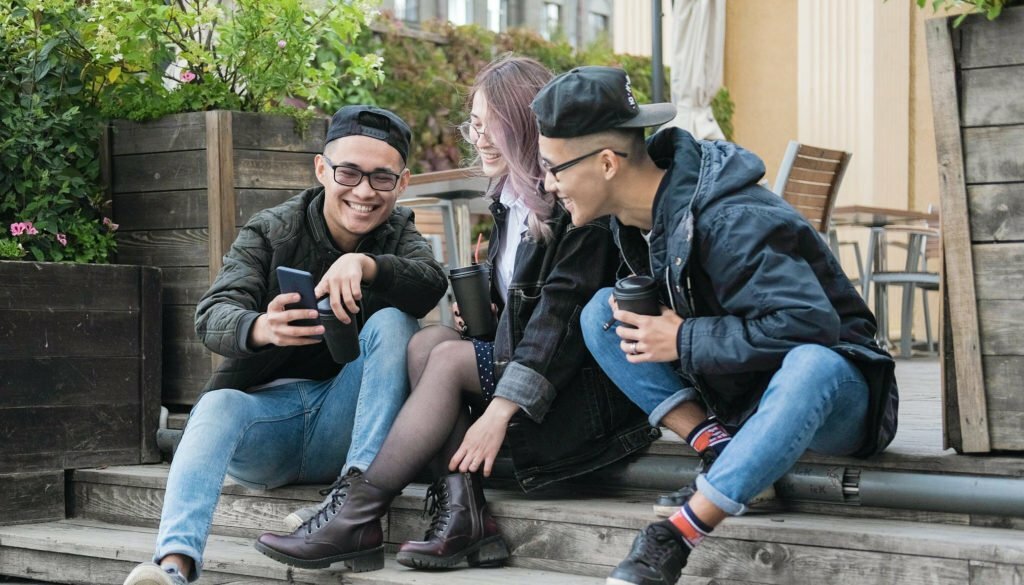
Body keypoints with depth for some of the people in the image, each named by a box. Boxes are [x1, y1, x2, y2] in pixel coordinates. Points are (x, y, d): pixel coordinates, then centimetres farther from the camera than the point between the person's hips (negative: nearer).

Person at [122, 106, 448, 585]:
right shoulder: (270, 231, -1)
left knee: (392, 320, -20)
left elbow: (431, 285, -18)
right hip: (263, 406, -1)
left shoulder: (398, 233, 6)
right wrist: (259, 329, -42)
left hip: (342, 426, 1)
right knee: (218, 406, -32)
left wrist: (364, 264, -39)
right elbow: (213, 317, -17)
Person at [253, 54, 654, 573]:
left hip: (592, 387, -8)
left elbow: (563, 312, -21)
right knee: (429, 340, -13)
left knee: (447, 358, -21)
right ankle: (461, 509, -25)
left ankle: (355, 518, -21)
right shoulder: (511, 202, 13)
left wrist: (502, 408, -26)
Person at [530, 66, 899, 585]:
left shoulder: (729, 222, -28)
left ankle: (681, 532, -35)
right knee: (603, 313, -8)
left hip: (825, 385, -7)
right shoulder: (635, 214, -4)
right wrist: (640, 317, -11)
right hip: (729, 389, 7)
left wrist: (685, 341, -26)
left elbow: (808, 324, -34)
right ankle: (717, 447, -15)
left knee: (810, 366, -42)